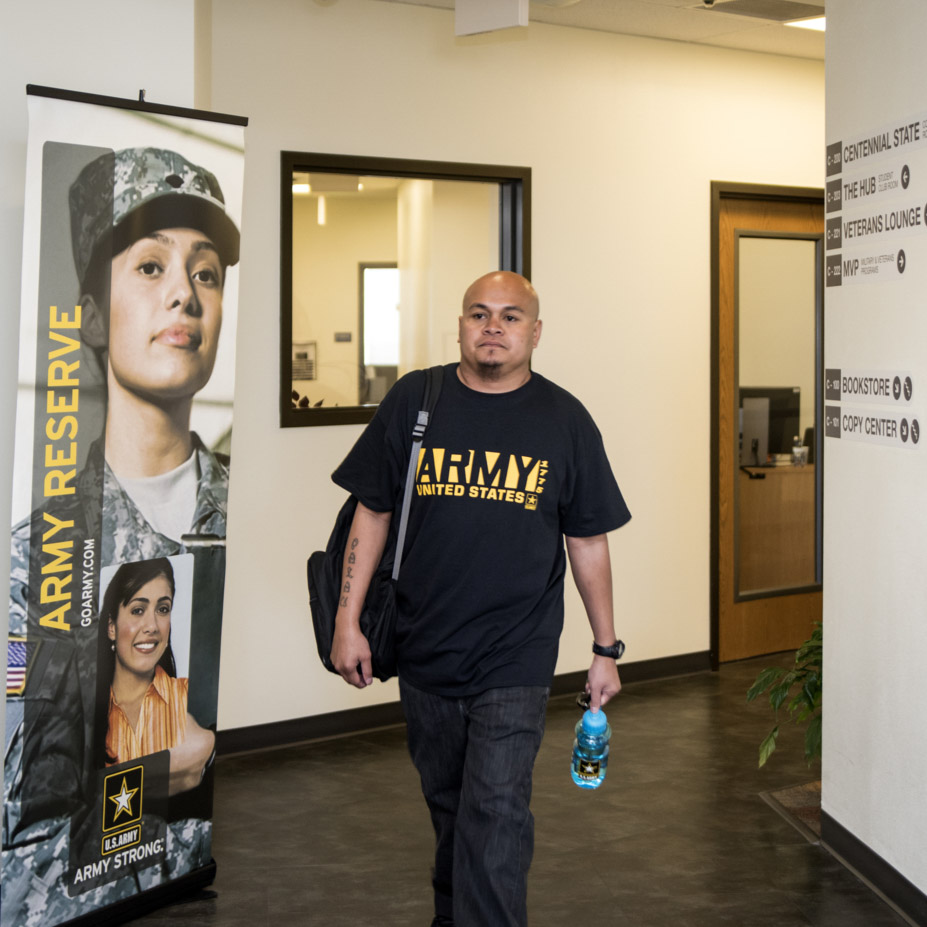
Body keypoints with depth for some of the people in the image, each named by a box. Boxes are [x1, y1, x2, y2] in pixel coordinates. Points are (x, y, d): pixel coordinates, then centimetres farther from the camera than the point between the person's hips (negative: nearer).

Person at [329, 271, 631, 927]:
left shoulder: (565, 421, -1)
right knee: (447, 805, 18)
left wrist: (606, 650, 6)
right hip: (424, 651, 2)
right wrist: (348, 621, 0)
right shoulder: (413, 400, 0)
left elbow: (589, 543, 4)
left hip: (515, 659, -2)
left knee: (495, 819, -8)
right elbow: (373, 512, 4)